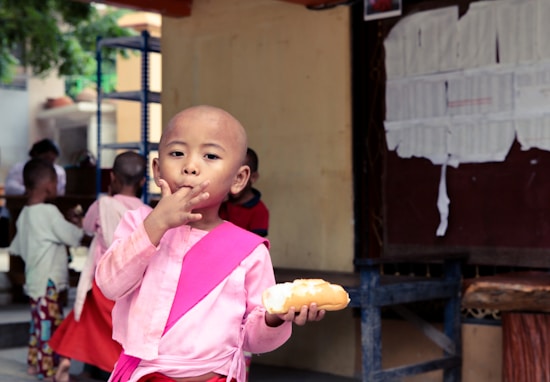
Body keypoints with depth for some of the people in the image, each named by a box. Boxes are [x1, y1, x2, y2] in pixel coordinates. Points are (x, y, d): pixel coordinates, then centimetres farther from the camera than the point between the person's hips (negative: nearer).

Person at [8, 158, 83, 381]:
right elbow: (74, 237, -15)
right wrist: (80, 227, 5)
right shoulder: (49, 212, -19)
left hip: (35, 280, 9)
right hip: (48, 282, -9)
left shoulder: (25, 214, 9)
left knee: (39, 323, 19)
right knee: (50, 325, -3)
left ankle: (34, 363, 28)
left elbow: (15, 248, 16)